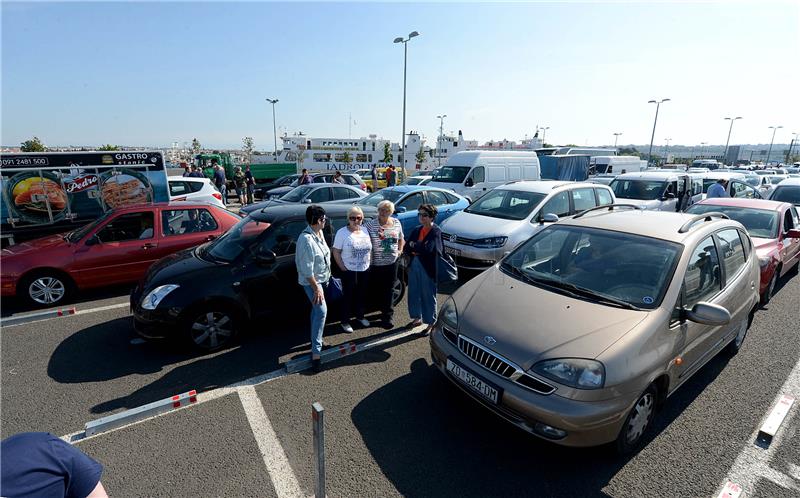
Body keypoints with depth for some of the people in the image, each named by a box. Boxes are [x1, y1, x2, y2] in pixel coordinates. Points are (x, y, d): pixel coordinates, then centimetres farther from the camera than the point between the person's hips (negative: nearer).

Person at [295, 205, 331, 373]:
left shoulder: (319, 233, -1)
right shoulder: (306, 239, -29)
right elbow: (307, 269, -27)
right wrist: (316, 288, -24)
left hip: (322, 279, 9)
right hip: (312, 282, -9)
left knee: (316, 310, 20)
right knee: (321, 311, -15)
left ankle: (316, 342, 38)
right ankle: (316, 353, -12)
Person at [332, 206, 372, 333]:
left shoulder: (365, 230, 3)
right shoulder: (342, 232, -12)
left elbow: (370, 249, 13)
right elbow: (336, 252, -11)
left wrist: (369, 263, 6)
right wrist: (343, 268, -14)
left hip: (365, 270, 5)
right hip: (349, 271, -5)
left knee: (362, 295, 18)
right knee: (348, 296, 6)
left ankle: (360, 316, 38)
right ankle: (345, 322, 21)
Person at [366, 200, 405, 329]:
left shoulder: (397, 223, 4)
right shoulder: (371, 225, -7)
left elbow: (401, 239, 20)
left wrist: (400, 250, 7)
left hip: (392, 262, 1)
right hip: (376, 264, -1)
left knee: (389, 289, 3)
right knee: (379, 289, 9)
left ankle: (388, 316, 11)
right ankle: (385, 311, 29)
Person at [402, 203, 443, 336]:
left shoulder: (436, 232, -10)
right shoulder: (416, 230, 7)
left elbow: (428, 249, -25)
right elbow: (406, 249, 2)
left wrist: (413, 245, -10)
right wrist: (419, 249, -13)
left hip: (427, 268, -6)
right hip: (414, 265, 6)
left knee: (428, 296, 4)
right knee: (414, 293, 16)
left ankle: (431, 323, 20)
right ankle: (417, 318, 35)